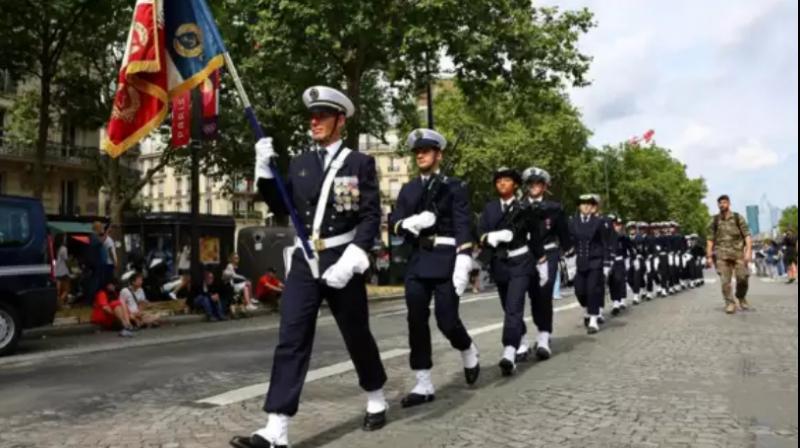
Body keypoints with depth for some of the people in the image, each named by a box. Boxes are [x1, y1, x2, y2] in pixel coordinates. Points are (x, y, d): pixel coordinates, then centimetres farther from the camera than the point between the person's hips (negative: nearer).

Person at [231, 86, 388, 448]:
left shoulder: (360, 163, -2)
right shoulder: (299, 163, 10)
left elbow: (371, 217, -8)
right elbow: (281, 209, 10)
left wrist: (350, 260, -19)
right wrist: (265, 170, -2)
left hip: (340, 260, -3)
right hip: (304, 261, 3)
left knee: (356, 336, 11)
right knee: (290, 341, -4)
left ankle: (376, 400, 36)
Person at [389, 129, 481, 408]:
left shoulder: (454, 187, 1)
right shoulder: (408, 189, 16)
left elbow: (463, 226, -9)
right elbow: (394, 223, 8)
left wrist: (462, 264, -21)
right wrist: (411, 222, -15)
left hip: (445, 261, -4)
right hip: (416, 262, 5)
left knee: (447, 320, -4)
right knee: (416, 323, 0)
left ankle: (469, 352, 29)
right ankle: (424, 385, 8)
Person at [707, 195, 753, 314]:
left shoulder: (738, 218, 6)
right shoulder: (715, 221, 10)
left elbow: (747, 235, 0)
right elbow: (711, 239, 10)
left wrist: (749, 251, -13)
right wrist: (709, 256, 4)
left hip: (738, 252, 0)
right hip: (722, 254, 1)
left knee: (743, 278, -3)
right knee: (725, 281, -5)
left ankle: (741, 297, 22)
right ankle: (730, 304, 1)